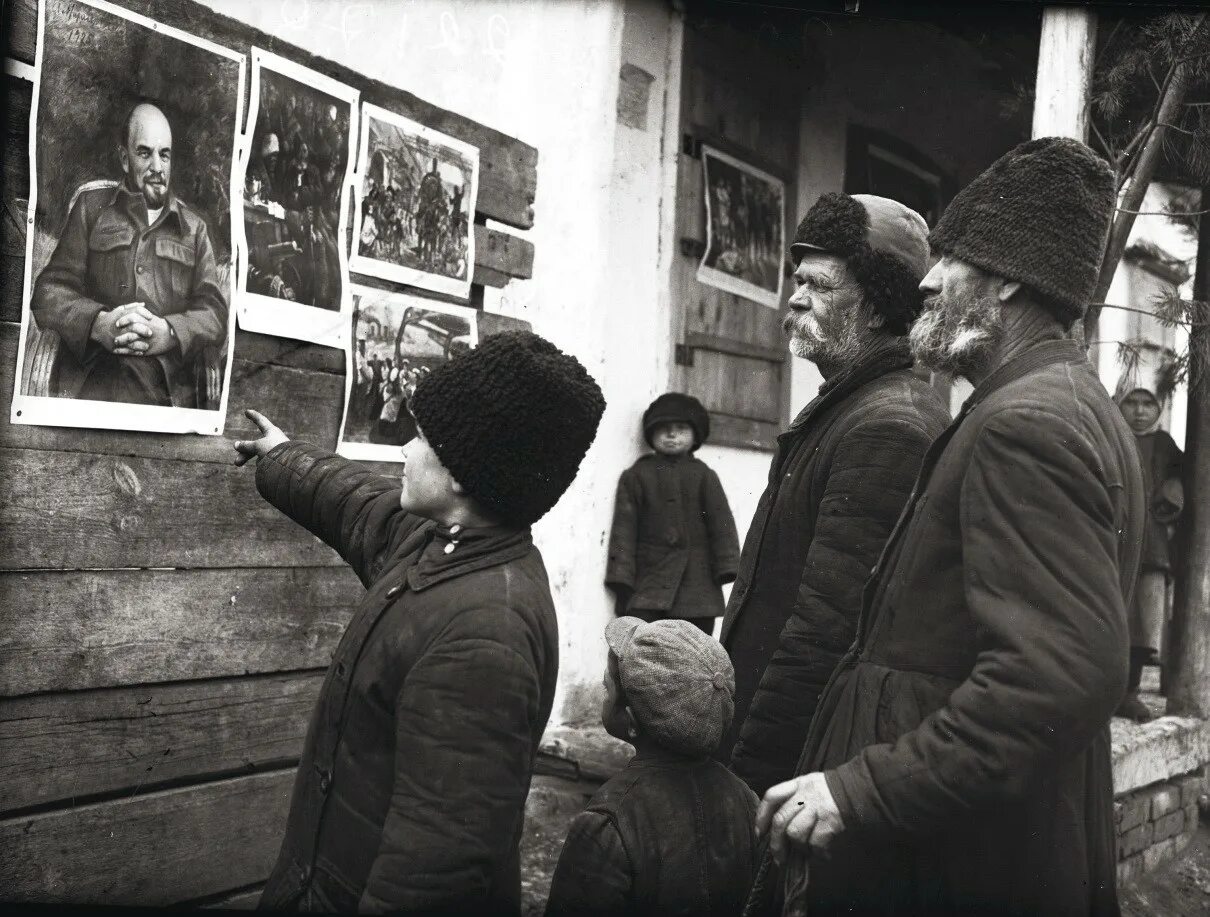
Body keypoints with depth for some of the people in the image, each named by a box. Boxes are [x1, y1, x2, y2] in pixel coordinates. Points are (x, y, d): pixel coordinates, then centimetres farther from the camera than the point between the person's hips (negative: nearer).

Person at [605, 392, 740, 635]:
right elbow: (624, 526, 2)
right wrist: (622, 577, -6)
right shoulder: (635, 476, 7)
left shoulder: (704, 476, 10)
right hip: (647, 587, -1)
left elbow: (721, 523, 5)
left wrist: (727, 566, -6)